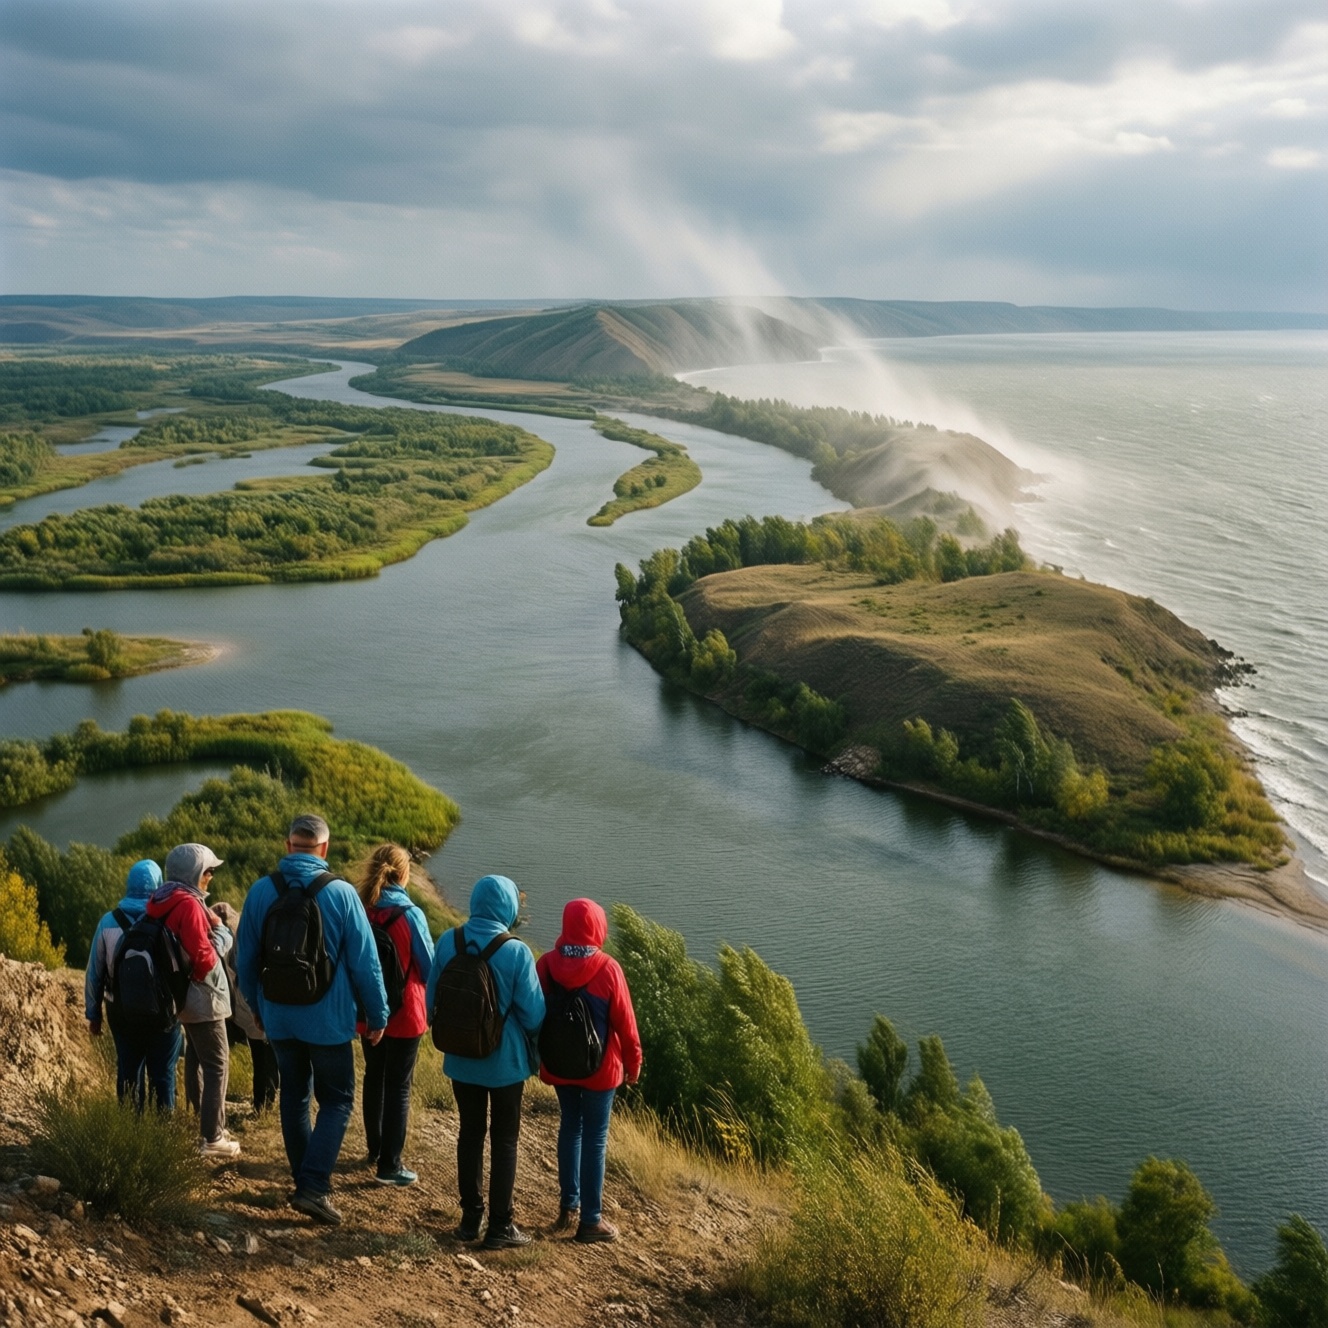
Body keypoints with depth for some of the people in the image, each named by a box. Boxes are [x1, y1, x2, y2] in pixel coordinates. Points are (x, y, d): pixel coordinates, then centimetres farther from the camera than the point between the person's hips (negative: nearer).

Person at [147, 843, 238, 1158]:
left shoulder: (169, 901, 10)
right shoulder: (188, 904, -20)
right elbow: (203, 958, -23)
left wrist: (214, 925, -1)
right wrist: (218, 936, -8)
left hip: (186, 996, 10)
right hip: (203, 996, -10)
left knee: (196, 1061, 18)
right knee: (217, 1065, -5)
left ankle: (199, 1126, 27)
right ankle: (212, 1138, -3)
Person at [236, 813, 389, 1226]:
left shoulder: (261, 891, -3)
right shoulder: (341, 893, -13)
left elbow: (245, 959, 7)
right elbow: (364, 960, -9)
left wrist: (257, 1006, 21)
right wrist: (377, 1015, 2)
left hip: (279, 1018, 4)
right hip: (327, 1019, -4)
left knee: (294, 1096, 18)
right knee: (337, 1100, 7)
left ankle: (306, 1181, 26)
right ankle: (314, 1187, -5)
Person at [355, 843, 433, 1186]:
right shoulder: (410, 915, -18)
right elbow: (430, 968, -9)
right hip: (403, 1014, -5)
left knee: (374, 1079, 21)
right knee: (398, 1087, 4)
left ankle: (375, 1148, 34)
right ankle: (389, 1166, 7)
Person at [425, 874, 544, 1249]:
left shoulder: (447, 942, -8)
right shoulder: (516, 952, -20)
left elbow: (432, 1000, 2)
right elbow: (533, 1012, -15)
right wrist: (531, 1043, 6)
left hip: (461, 1059, 4)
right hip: (504, 1060, -3)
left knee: (470, 1133, 17)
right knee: (504, 1140, 9)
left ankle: (470, 1217, 24)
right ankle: (500, 1226, 14)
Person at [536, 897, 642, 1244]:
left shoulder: (546, 964, -9)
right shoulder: (607, 969, -18)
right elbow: (624, 1021, -11)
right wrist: (633, 1061, 3)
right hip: (599, 1068, -4)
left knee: (570, 1128, 20)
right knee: (595, 1139, 4)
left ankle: (568, 1206, 27)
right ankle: (590, 1221, 9)